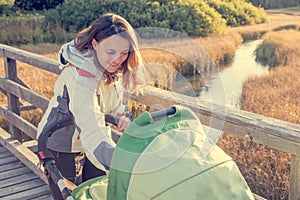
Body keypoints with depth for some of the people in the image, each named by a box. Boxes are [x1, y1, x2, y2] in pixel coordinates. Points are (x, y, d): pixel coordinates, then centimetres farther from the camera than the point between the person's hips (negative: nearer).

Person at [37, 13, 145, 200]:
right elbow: (91, 129, -47)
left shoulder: (112, 68, -10)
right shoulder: (79, 76, -35)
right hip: (62, 147, -6)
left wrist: (124, 117, -18)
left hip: (90, 145, 7)